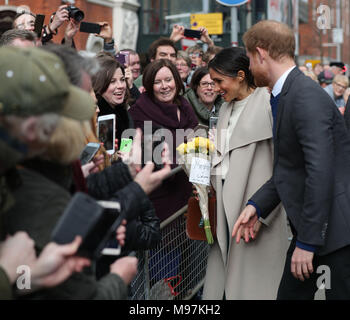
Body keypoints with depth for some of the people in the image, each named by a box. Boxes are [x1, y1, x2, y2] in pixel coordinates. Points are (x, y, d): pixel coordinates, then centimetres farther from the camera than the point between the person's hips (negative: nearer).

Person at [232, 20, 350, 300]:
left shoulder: (307, 97, -20)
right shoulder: (284, 96, 12)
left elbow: (320, 171, -25)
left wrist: (307, 242, -22)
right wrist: (257, 205, 7)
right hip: (309, 225, 9)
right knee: (290, 294, 11)